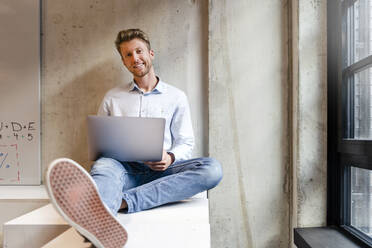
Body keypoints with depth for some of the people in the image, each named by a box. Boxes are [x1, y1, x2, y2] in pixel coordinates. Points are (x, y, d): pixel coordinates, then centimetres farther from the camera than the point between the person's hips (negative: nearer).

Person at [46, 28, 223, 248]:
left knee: (212, 168, -28)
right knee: (104, 166, -34)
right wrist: (102, 153, -5)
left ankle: (121, 201, -44)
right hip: (125, 168, 1)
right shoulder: (112, 97, 21)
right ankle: (100, 221, -70)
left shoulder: (176, 97, 16)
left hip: (160, 172, 0)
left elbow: (186, 144, 12)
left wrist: (170, 158, -11)